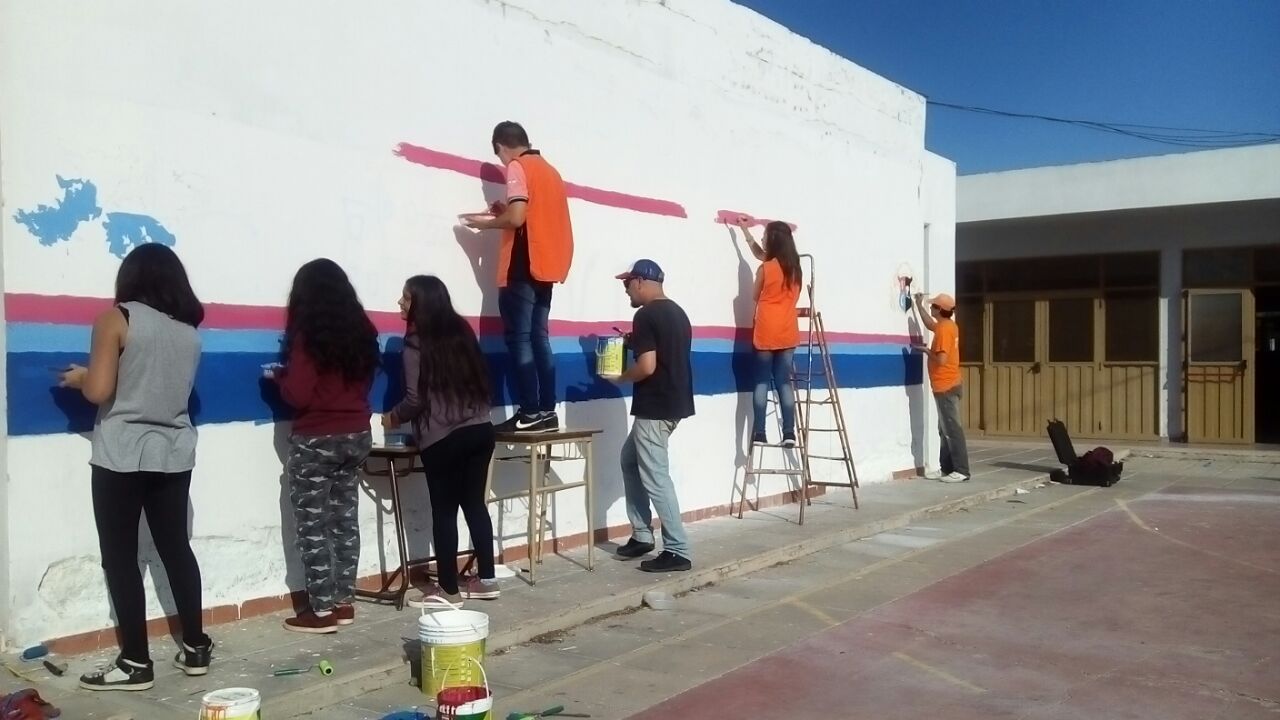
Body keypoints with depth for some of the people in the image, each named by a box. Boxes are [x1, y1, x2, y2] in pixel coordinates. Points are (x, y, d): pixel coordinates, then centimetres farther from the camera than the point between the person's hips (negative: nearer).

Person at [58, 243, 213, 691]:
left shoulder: (117, 318, -8)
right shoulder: (190, 329, 7)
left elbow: (99, 391, -13)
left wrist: (79, 378, 9)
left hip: (122, 456, -5)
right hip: (173, 455, 5)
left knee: (120, 558, 3)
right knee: (177, 548, 12)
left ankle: (135, 663, 6)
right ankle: (195, 648, 17)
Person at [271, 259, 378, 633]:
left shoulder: (308, 334, -14)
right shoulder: (361, 330, 4)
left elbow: (298, 395, -16)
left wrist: (279, 376, 2)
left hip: (316, 441, -6)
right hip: (357, 436, 6)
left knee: (314, 526, 1)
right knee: (346, 520, 12)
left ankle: (322, 610, 5)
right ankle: (344, 601, 19)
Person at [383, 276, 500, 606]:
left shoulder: (417, 341, -6)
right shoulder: (461, 330, 12)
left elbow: (416, 399, -9)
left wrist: (393, 418, 8)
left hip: (443, 438, -6)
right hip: (481, 429, 6)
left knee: (444, 511, 3)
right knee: (475, 504, 12)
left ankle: (448, 589, 8)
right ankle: (486, 580, 17)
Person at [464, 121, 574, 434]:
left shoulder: (518, 167, -6)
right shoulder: (549, 170, 17)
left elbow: (516, 218, -18)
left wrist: (486, 223, -1)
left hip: (523, 267, -8)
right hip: (546, 265, 8)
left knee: (519, 339, -5)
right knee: (539, 338, 9)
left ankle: (530, 413, -7)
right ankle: (547, 411, 8)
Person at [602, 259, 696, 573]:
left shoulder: (646, 315, -16)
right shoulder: (677, 312, 13)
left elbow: (647, 366, -23)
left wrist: (619, 376, -5)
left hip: (655, 408, -10)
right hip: (674, 402, 10)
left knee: (655, 477, -4)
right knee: (630, 459, 21)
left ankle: (678, 551, -1)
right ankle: (642, 536, 24)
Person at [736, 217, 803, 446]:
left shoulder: (765, 268, -8)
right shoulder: (794, 266, 8)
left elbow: (756, 297, 9)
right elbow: (760, 254, 25)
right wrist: (745, 230, 34)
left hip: (766, 332, -4)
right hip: (788, 332, 4)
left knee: (762, 381, 1)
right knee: (784, 381, 6)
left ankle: (759, 433, -2)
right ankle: (789, 432, 1)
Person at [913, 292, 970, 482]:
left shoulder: (944, 329, -18)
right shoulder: (948, 325, 12)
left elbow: (941, 359, -24)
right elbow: (930, 324, 34)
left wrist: (927, 350, -6)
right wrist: (919, 304, 32)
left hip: (946, 387, -10)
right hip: (947, 385, 10)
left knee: (952, 429, -8)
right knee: (945, 430, 12)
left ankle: (961, 471, -6)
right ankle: (947, 469, 16)